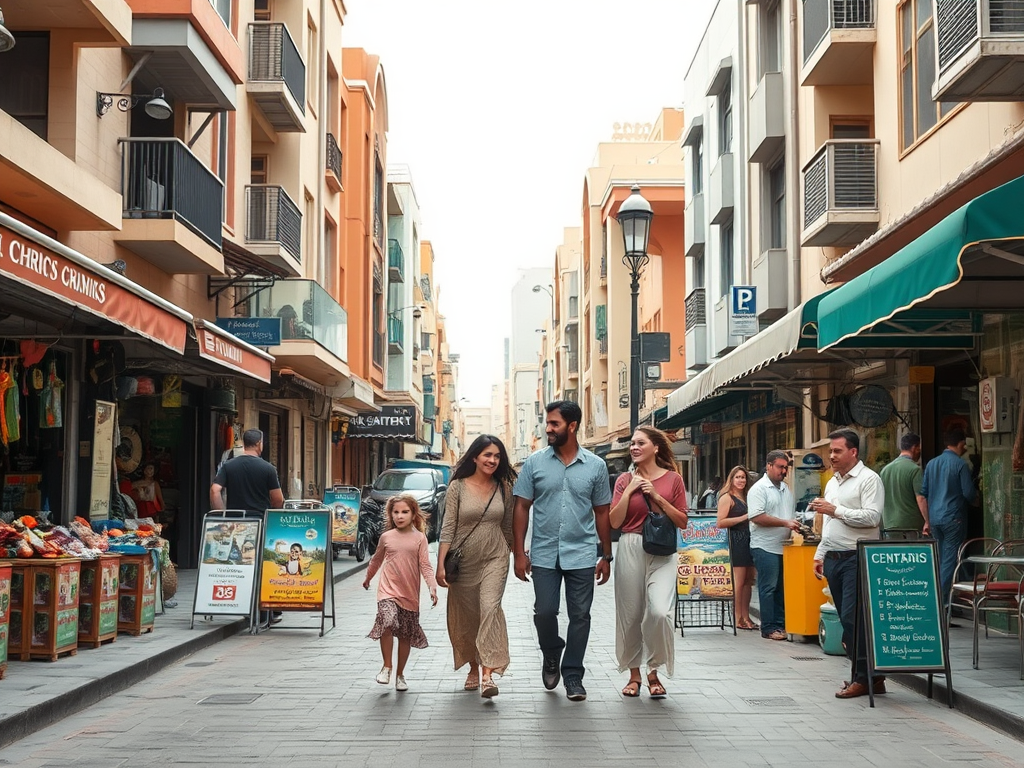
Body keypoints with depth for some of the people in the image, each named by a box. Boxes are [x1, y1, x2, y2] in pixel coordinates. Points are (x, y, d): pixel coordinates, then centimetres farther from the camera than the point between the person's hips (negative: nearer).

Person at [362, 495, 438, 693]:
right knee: (387, 624, -23)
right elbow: (377, 559, 22)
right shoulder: (386, 537, 5)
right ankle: (386, 667, -5)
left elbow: (425, 565, -3)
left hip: (410, 594, 0)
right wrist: (368, 578, 34)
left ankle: (400, 674, 23)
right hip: (388, 590, 0)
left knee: (406, 635, 7)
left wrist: (432, 586, -17)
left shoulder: (419, 538, 1)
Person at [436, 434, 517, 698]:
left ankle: (488, 675, -23)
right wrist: (440, 565, -12)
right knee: (465, 617, 9)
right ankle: (473, 668, 29)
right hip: (463, 561, 0)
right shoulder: (458, 487, -3)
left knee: (490, 608, -18)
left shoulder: (503, 488, 4)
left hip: (495, 559, 0)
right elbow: (448, 528, -6)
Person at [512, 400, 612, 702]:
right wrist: (519, 552, -4)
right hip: (544, 553, 0)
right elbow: (522, 508, 2)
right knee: (544, 612, -2)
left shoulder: (595, 465, 2)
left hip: (582, 554, 0)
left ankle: (573, 675, 15)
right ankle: (551, 655, 27)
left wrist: (606, 555, 6)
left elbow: (602, 512, 8)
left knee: (579, 616, 3)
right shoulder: (535, 462, 1)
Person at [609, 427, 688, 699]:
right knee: (630, 614, 5)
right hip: (631, 549, 2)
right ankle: (634, 674, 22)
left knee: (660, 612, -17)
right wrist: (629, 491, -7)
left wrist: (658, 497, -8)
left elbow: (682, 522, 2)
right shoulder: (625, 480, 7)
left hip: (662, 553, -2)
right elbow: (614, 521, 1)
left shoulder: (672, 479, 4)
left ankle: (654, 672, 2)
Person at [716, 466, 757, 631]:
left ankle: (746, 617, 13)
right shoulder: (727, 498, -4)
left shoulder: (745, 498, 22)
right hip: (735, 541, -8)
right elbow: (720, 522, -15)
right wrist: (744, 518, -15)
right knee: (738, 581, -8)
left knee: (748, 580, 8)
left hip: (748, 541, 8)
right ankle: (738, 618, -4)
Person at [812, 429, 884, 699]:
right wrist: (820, 554, 22)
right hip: (834, 558, 8)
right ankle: (871, 675, 16)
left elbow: (872, 517, -18)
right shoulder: (832, 482, 20)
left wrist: (836, 510, -16)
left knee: (852, 617, -12)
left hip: (857, 558, -8)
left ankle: (863, 678, -4)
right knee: (847, 619, 9)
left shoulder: (868, 479, -7)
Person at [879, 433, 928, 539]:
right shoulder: (915, 469, -10)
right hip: (911, 525, -6)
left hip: (889, 526, 6)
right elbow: (921, 498, -16)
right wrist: (927, 522, -12)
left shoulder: (884, 469, 11)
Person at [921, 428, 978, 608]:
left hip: (934, 517, 6)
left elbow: (923, 493, 10)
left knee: (940, 558, 15)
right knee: (950, 558, -3)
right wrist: (975, 498, 14)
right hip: (953, 517, -6)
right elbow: (969, 493, -11)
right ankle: (944, 598, -5)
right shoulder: (960, 464, -9)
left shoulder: (931, 464, 9)